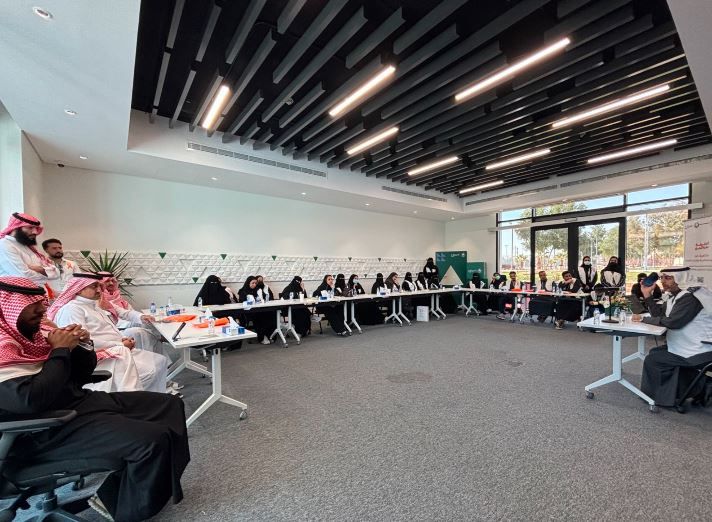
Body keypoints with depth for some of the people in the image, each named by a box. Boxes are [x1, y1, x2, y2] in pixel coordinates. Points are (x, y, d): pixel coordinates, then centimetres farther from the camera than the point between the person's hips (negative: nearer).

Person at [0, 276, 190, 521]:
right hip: (49, 432, -9)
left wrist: (79, 346, -4)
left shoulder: (26, 335, 10)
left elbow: (79, 376, 15)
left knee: (169, 404, 5)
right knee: (153, 440, -25)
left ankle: (118, 492, 9)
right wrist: (61, 350, -17)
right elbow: (32, 399, -29)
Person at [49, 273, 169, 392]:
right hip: (102, 357, -10)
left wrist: (123, 339, 3)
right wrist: (120, 344, -17)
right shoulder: (71, 309, -10)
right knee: (148, 371, -26)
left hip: (122, 351, 10)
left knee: (161, 361, 0)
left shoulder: (93, 306, 21)